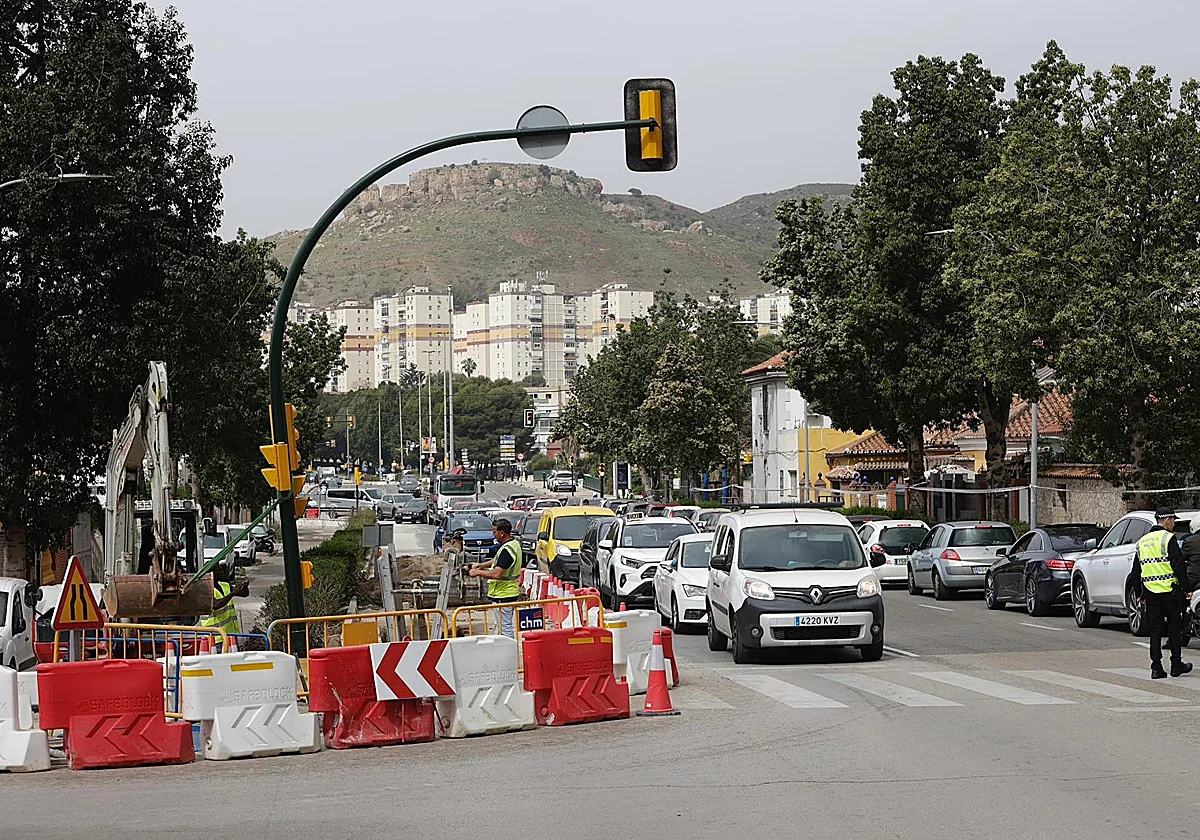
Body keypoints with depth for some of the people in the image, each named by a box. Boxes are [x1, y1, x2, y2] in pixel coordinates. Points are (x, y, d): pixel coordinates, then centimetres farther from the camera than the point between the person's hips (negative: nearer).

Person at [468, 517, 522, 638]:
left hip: (503, 596, -10)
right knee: (509, 625, 16)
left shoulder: (506, 549, -24)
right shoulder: (515, 543, 8)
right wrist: (481, 565, 15)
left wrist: (478, 572, -17)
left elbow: (496, 574, -29)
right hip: (512, 592, 10)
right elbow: (498, 561, 24)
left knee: (505, 626, -5)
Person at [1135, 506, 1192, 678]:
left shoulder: (1142, 541, 13)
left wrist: (1140, 593, 23)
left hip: (1150, 592, 5)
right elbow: (1178, 565, -14)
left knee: (1155, 630, 7)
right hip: (1169, 591, -5)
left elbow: (1137, 569, 18)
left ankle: (1156, 668, 4)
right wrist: (1186, 588, -8)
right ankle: (1176, 665, 12)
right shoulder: (1168, 538, -8)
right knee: (1174, 628, 6)